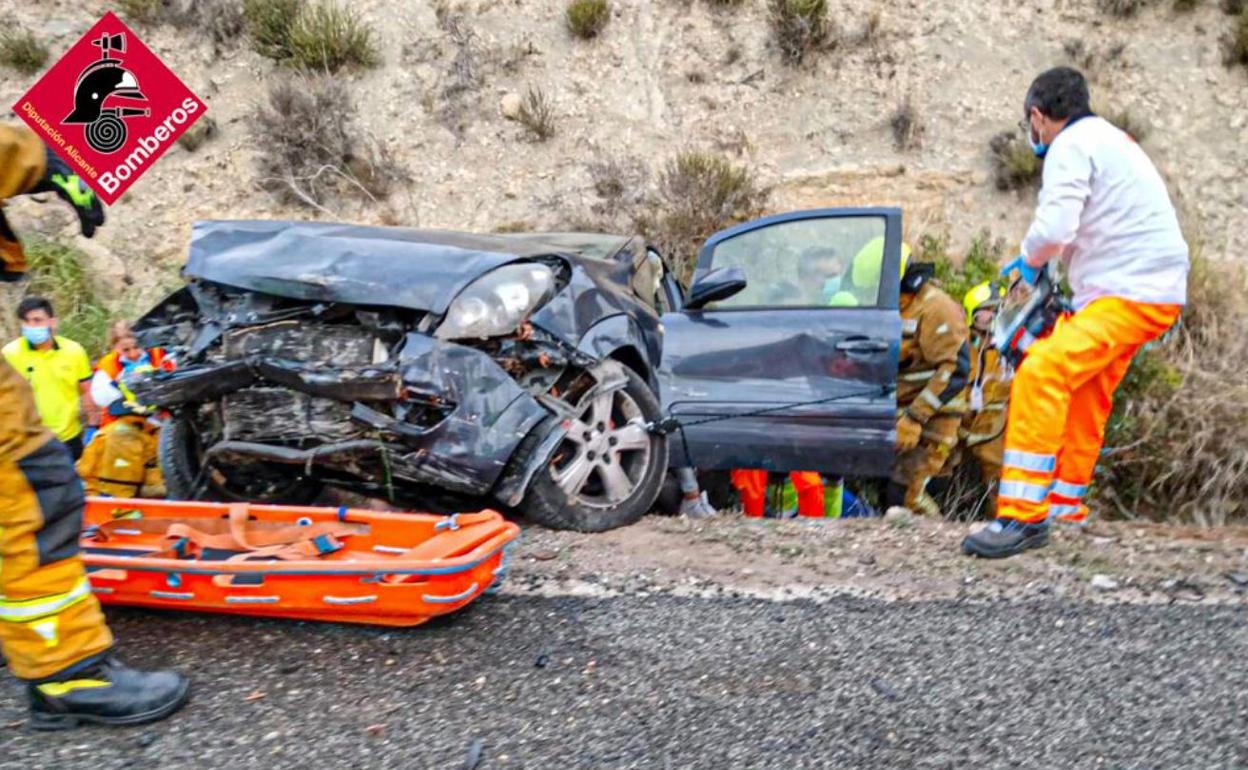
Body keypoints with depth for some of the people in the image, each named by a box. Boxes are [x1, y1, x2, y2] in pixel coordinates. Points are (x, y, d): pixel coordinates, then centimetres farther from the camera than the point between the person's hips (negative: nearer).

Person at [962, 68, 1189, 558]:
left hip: (1129, 293, -11)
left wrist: (1029, 260, -3)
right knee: (1084, 394, 18)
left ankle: (1023, 517, -26)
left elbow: (1054, 228, -23)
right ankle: (1067, 506, 30)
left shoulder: (1070, 147, -10)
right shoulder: (1108, 138, 22)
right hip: (1154, 288, 11)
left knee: (1041, 372, -23)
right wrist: (1033, 260, 28)